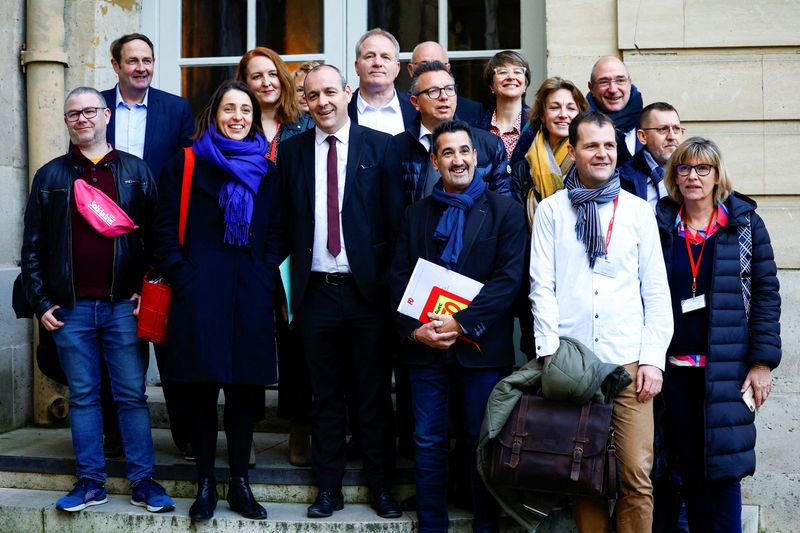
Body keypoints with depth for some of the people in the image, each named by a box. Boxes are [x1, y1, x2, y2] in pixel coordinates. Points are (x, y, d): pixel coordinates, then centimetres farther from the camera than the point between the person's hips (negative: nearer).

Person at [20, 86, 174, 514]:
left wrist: (147, 290, -6)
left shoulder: (135, 171, 7)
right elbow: (32, 246, 9)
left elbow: (156, 235, 4)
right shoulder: (50, 176, 10)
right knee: (82, 396, 8)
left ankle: (143, 481, 11)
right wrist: (40, 302, 3)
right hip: (70, 307, 2)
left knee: (132, 395, 3)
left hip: (124, 304, -1)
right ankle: (90, 482, 17)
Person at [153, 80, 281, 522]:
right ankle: (205, 484, 13)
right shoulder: (186, 165, 6)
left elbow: (276, 234, 13)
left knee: (245, 389, 5)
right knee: (202, 390, 1)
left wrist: (266, 278, 0)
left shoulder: (265, 171, 13)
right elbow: (165, 228, 2)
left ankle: (239, 483, 17)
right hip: (200, 293, -2)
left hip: (250, 294, 2)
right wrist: (181, 278, -8)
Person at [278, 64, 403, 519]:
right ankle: (329, 487, 23)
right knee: (326, 396, 12)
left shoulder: (380, 146, 0)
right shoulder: (292, 150, 7)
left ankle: (381, 486, 22)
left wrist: (389, 280, -7)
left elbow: (396, 220, -2)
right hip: (316, 291, 2)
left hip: (367, 290, -2)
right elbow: (285, 223, 8)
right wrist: (289, 282, 2)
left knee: (375, 394, 9)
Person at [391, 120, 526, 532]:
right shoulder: (417, 214, 12)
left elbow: (509, 278, -8)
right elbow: (399, 278, 8)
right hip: (425, 345, 3)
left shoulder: (505, 211, 2)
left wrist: (462, 323, -15)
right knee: (429, 443, 7)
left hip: (482, 345, -2)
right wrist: (414, 328, -7)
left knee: (483, 443, 5)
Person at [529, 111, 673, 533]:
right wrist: (550, 352, -7)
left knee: (637, 474, -2)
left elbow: (656, 290, 7)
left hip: (628, 361, 1)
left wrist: (653, 358, -1)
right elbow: (542, 286, 2)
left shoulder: (638, 211, 9)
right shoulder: (551, 210, 6)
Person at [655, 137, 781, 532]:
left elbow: (766, 292, -1)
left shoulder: (744, 223, 1)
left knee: (724, 464, -1)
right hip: (676, 366, 2)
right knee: (689, 465, 10)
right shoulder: (660, 224, 6)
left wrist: (762, 361, -8)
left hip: (727, 366, -2)